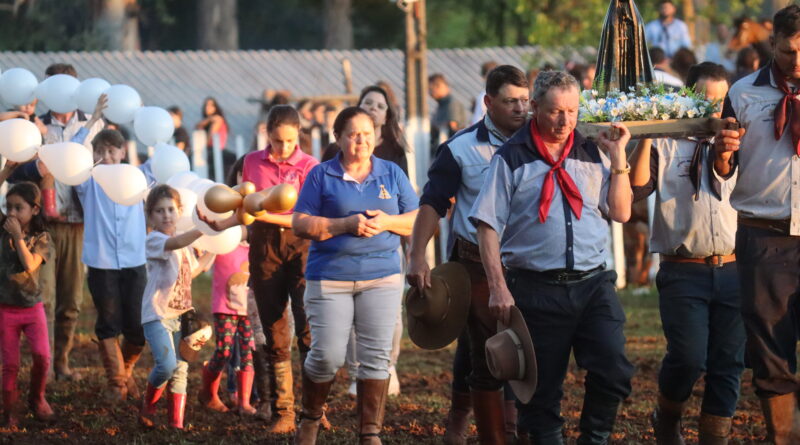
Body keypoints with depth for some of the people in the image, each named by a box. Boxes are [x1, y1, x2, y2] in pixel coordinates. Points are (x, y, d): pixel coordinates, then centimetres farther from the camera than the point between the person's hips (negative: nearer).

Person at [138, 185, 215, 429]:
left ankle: (177, 422, 10)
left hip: (180, 314, 7)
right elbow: (175, 244, -34)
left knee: (180, 370, 4)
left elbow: (192, 270, 31)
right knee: (167, 365, -22)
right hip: (157, 314, -7)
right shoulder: (153, 240, -12)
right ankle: (148, 406, 5)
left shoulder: (184, 245, 15)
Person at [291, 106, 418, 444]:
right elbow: (300, 224, -4)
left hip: (381, 277, 2)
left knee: (376, 358, -3)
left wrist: (387, 223, -11)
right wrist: (346, 224, -16)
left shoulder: (392, 174, 11)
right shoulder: (321, 175, 3)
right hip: (330, 277, -2)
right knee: (327, 356, -6)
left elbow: (418, 221, 10)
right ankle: (310, 418, 20)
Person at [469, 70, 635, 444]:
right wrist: (498, 287, -9)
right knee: (541, 389, 3)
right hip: (536, 287, -2)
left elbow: (621, 213, 9)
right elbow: (488, 227, -2)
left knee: (613, 371, -10)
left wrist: (618, 159, 2)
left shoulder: (592, 153, 10)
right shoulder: (512, 158, 0)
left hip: (593, 283, 2)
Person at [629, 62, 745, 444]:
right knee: (688, 358, -14)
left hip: (732, 269, 3)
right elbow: (638, 187, -7)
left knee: (728, 363, 1)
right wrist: (645, 138, -15)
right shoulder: (667, 145, 5)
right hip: (684, 272, -3)